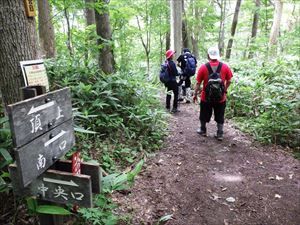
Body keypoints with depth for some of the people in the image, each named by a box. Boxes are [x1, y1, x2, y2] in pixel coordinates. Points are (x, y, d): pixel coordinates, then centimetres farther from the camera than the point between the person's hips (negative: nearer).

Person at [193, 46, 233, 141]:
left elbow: (198, 83, -8)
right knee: (220, 117, 13)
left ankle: (203, 131, 32)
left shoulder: (203, 67, -10)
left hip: (206, 97, -1)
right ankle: (220, 134, 18)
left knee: (204, 116, 18)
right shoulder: (225, 67, -5)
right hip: (221, 98, 1)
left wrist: (195, 94, 3)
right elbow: (229, 81, 1)